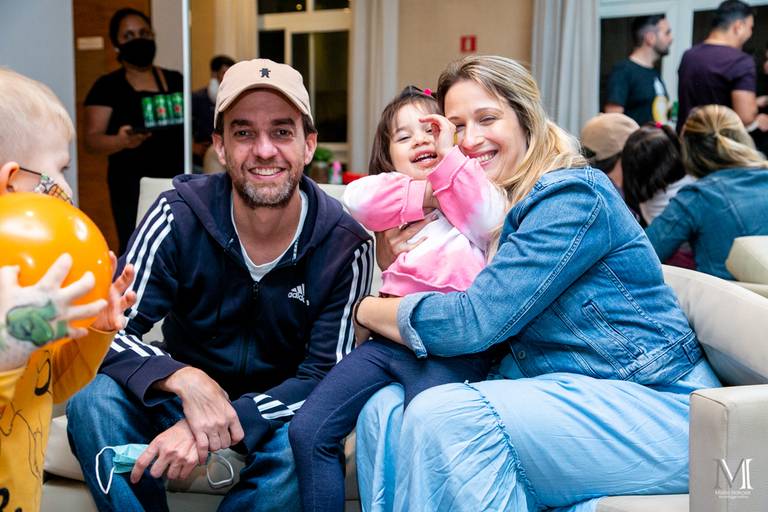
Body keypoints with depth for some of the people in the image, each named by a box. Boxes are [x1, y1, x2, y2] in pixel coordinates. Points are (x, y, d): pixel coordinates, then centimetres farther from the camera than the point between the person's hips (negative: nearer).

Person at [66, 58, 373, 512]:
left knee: (302, 441, -35)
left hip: (278, 409, 0)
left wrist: (223, 420, -32)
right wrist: (185, 381, -37)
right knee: (94, 402, -28)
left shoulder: (345, 246, -16)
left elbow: (326, 377, -16)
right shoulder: (179, 215, -14)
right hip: (182, 399, 1)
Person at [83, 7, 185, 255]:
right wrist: (121, 141, -27)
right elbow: (92, 139, -6)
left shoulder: (176, 80, 13)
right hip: (132, 187, -4)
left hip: (178, 182, 4)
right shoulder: (108, 86, 1)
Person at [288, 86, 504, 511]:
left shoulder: (469, 189, 14)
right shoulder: (393, 202, 24)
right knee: (308, 431, -8)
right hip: (390, 337, 5)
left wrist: (448, 154, -10)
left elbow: (488, 217, -11)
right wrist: (427, 195, 0)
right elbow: (357, 199, 1)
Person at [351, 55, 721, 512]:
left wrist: (366, 309, -6)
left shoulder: (574, 195, -13)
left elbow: (476, 320, -20)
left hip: (656, 407, -8)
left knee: (444, 414, -28)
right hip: (564, 395, 8)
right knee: (383, 410, -10)